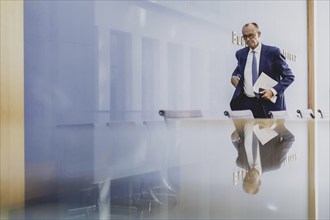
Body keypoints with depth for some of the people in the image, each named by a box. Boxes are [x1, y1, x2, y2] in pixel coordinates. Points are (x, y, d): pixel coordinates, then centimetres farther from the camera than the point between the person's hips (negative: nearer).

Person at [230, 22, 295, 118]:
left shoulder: (273, 52, -3)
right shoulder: (241, 53, 11)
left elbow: (289, 76, -1)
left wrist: (274, 91, -14)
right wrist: (234, 76, 8)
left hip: (268, 105, -3)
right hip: (245, 102, 3)